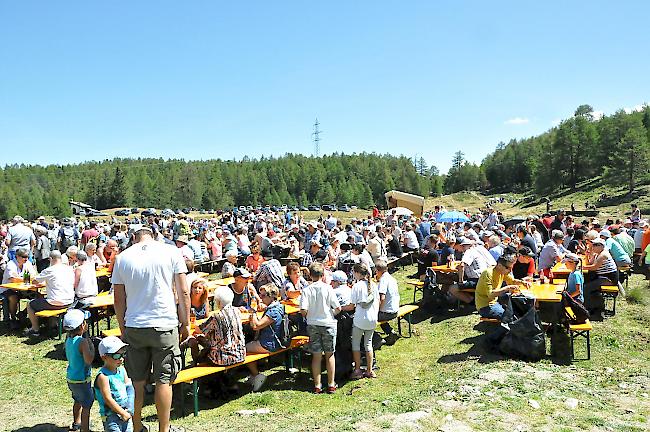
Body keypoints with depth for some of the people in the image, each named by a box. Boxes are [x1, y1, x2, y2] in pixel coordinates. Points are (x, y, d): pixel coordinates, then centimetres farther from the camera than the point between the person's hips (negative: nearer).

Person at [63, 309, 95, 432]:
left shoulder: (68, 340, 0)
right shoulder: (83, 342, -26)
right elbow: (88, 360, -32)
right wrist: (92, 347, -19)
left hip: (70, 378, 9)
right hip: (81, 380, -9)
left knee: (78, 401, 29)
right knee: (86, 406, 2)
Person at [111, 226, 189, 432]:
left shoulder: (122, 258, 2)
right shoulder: (171, 252, -4)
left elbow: (119, 300, 5)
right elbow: (183, 292, -5)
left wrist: (122, 327, 17)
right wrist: (186, 323, 4)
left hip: (134, 327, 3)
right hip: (165, 325, -2)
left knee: (137, 381, 15)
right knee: (164, 380, 8)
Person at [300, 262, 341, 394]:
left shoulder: (307, 290, -8)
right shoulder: (328, 288, -10)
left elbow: (303, 311, -14)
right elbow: (338, 308, -10)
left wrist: (309, 315, 7)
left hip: (312, 325, 1)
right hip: (328, 324, -1)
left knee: (316, 356, 10)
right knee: (330, 355, 12)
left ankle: (317, 385, 15)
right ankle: (331, 384, 18)